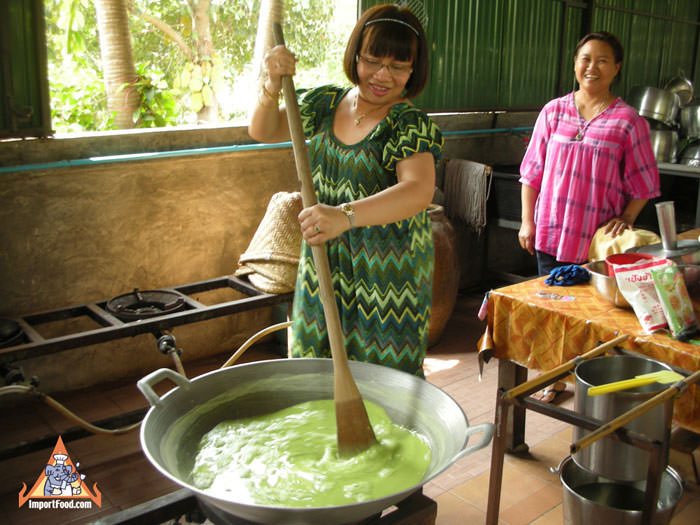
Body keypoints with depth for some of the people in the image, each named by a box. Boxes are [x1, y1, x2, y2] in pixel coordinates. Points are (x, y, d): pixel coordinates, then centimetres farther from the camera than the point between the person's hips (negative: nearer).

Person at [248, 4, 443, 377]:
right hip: (324, 268, 5)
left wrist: (346, 215, -48)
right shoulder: (327, 102, 4)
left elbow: (418, 191, -32)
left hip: (387, 274, -5)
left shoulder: (411, 125, -15)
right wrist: (272, 85, -19)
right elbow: (263, 132, 3)